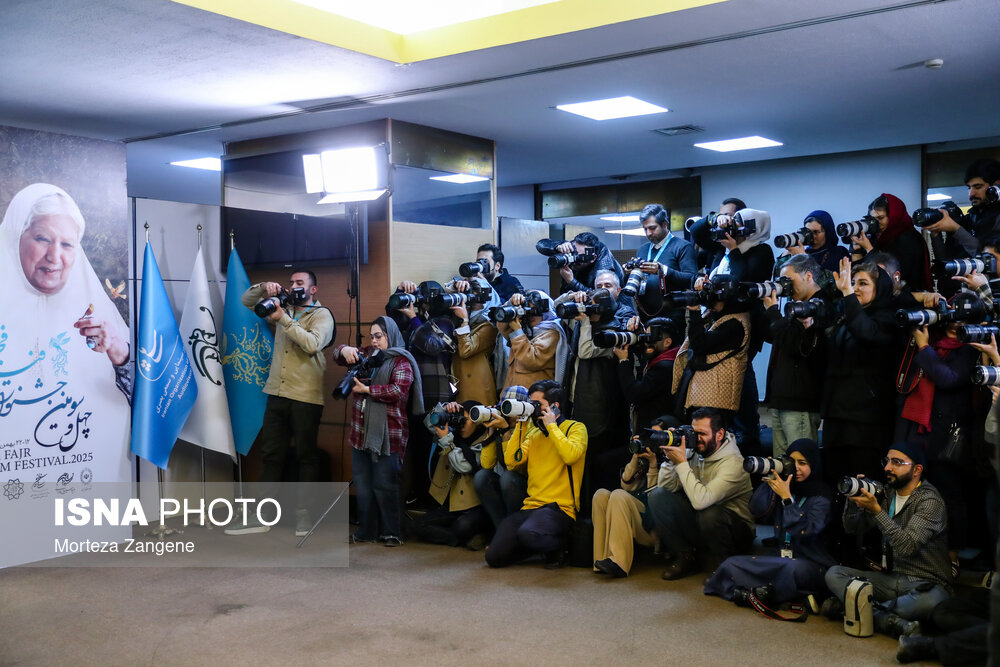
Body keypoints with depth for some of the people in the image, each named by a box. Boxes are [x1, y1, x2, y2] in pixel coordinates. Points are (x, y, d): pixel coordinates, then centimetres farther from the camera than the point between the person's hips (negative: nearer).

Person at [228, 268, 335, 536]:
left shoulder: (322, 314, -2)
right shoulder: (283, 309, 14)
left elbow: (312, 344, -20)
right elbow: (247, 301, 18)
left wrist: (283, 320, -17)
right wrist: (263, 288, -3)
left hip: (306, 397, -6)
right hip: (277, 394, 6)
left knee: (306, 456, 4)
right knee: (270, 454, 8)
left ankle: (304, 514, 13)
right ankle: (260, 516, 14)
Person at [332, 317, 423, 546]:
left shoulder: (401, 361, -4)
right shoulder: (367, 353, 17)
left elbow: (399, 390, -17)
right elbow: (338, 356, 21)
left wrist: (367, 389, -14)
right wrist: (345, 350, -3)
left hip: (387, 434, -7)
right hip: (360, 432, 7)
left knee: (385, 485, -5)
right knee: (362, 484, 9)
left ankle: (391, 532, 6)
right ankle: (366, 531, 18)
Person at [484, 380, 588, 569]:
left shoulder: (575, 428, 2)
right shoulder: (534, 432, 20)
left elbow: (571, 456, -20)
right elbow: (511, 460, 7)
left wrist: (551, 426, -10)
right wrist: (521, 426, 4)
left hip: (560, 507, -6)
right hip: (531, 506, 6)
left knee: (527, 534, -37)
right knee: (494, 557, -10)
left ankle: (557, 547, -3)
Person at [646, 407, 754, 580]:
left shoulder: (733, 462, -24)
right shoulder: (692, 452, -4)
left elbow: (701, 500, -37)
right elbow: (666, 487, -6)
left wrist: (681, 463, -31)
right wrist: (671, 459, -20)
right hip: (698, 525, 6)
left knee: (709, 512, -38)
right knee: (657, 496, -10)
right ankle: (686, 558, 1)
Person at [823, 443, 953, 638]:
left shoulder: (930, 501, -11)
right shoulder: (887, 495, 10)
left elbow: (907, 546, -24)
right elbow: (852, 528, 10)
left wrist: (876, 510, -27)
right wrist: (853, 500, -9)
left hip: (925, 584, -6)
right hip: (891, 579, 6)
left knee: (931, 601, -40)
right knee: (834, 573, -11)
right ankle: (888, 620, -28)